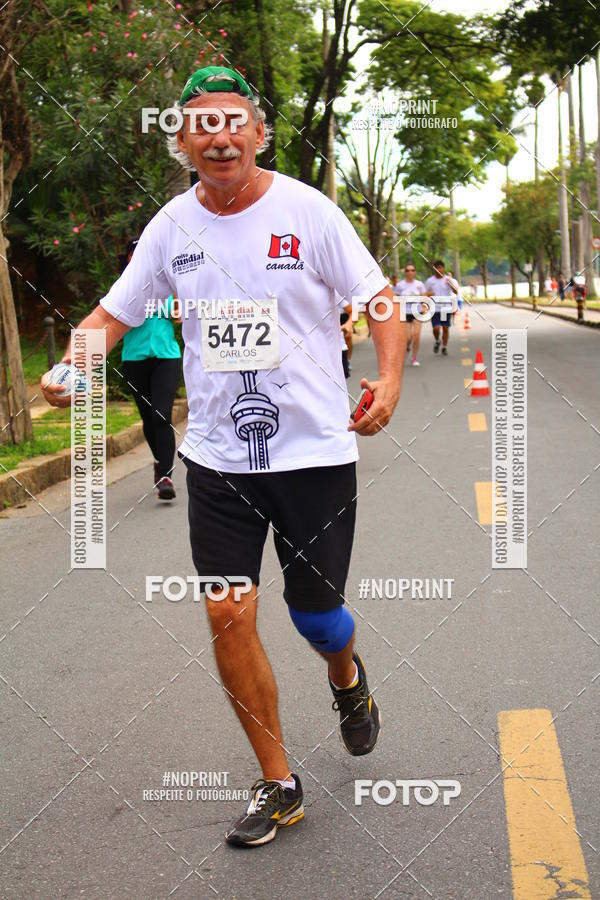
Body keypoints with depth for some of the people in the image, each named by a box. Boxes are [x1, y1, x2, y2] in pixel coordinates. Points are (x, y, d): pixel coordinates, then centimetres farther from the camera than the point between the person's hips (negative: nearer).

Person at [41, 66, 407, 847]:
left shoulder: (307, 211, -7)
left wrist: (390, 379, -21)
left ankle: (348, 681, 45)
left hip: (314, 450, -3)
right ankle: (277, 784, 15)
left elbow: (379, 298, -3)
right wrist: (69, 366, -9)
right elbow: (117, 311, 11)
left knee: (315, 613, 6)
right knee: (228, 614, -2)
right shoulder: (172, 225, 2)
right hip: (217, 455, 3)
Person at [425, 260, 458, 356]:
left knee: (446, 328, 3)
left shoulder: (449, 280, -1)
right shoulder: (429, 281, 3)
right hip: (435, 308, 0)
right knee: (436, 328, -10)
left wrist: (450, 283, -34)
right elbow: (426, 294, 14)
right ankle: (437, 341, 20)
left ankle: (444, 347, 17)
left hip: (447, 308, 0)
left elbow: (456, 292, -15)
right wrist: (428, 294, -10)